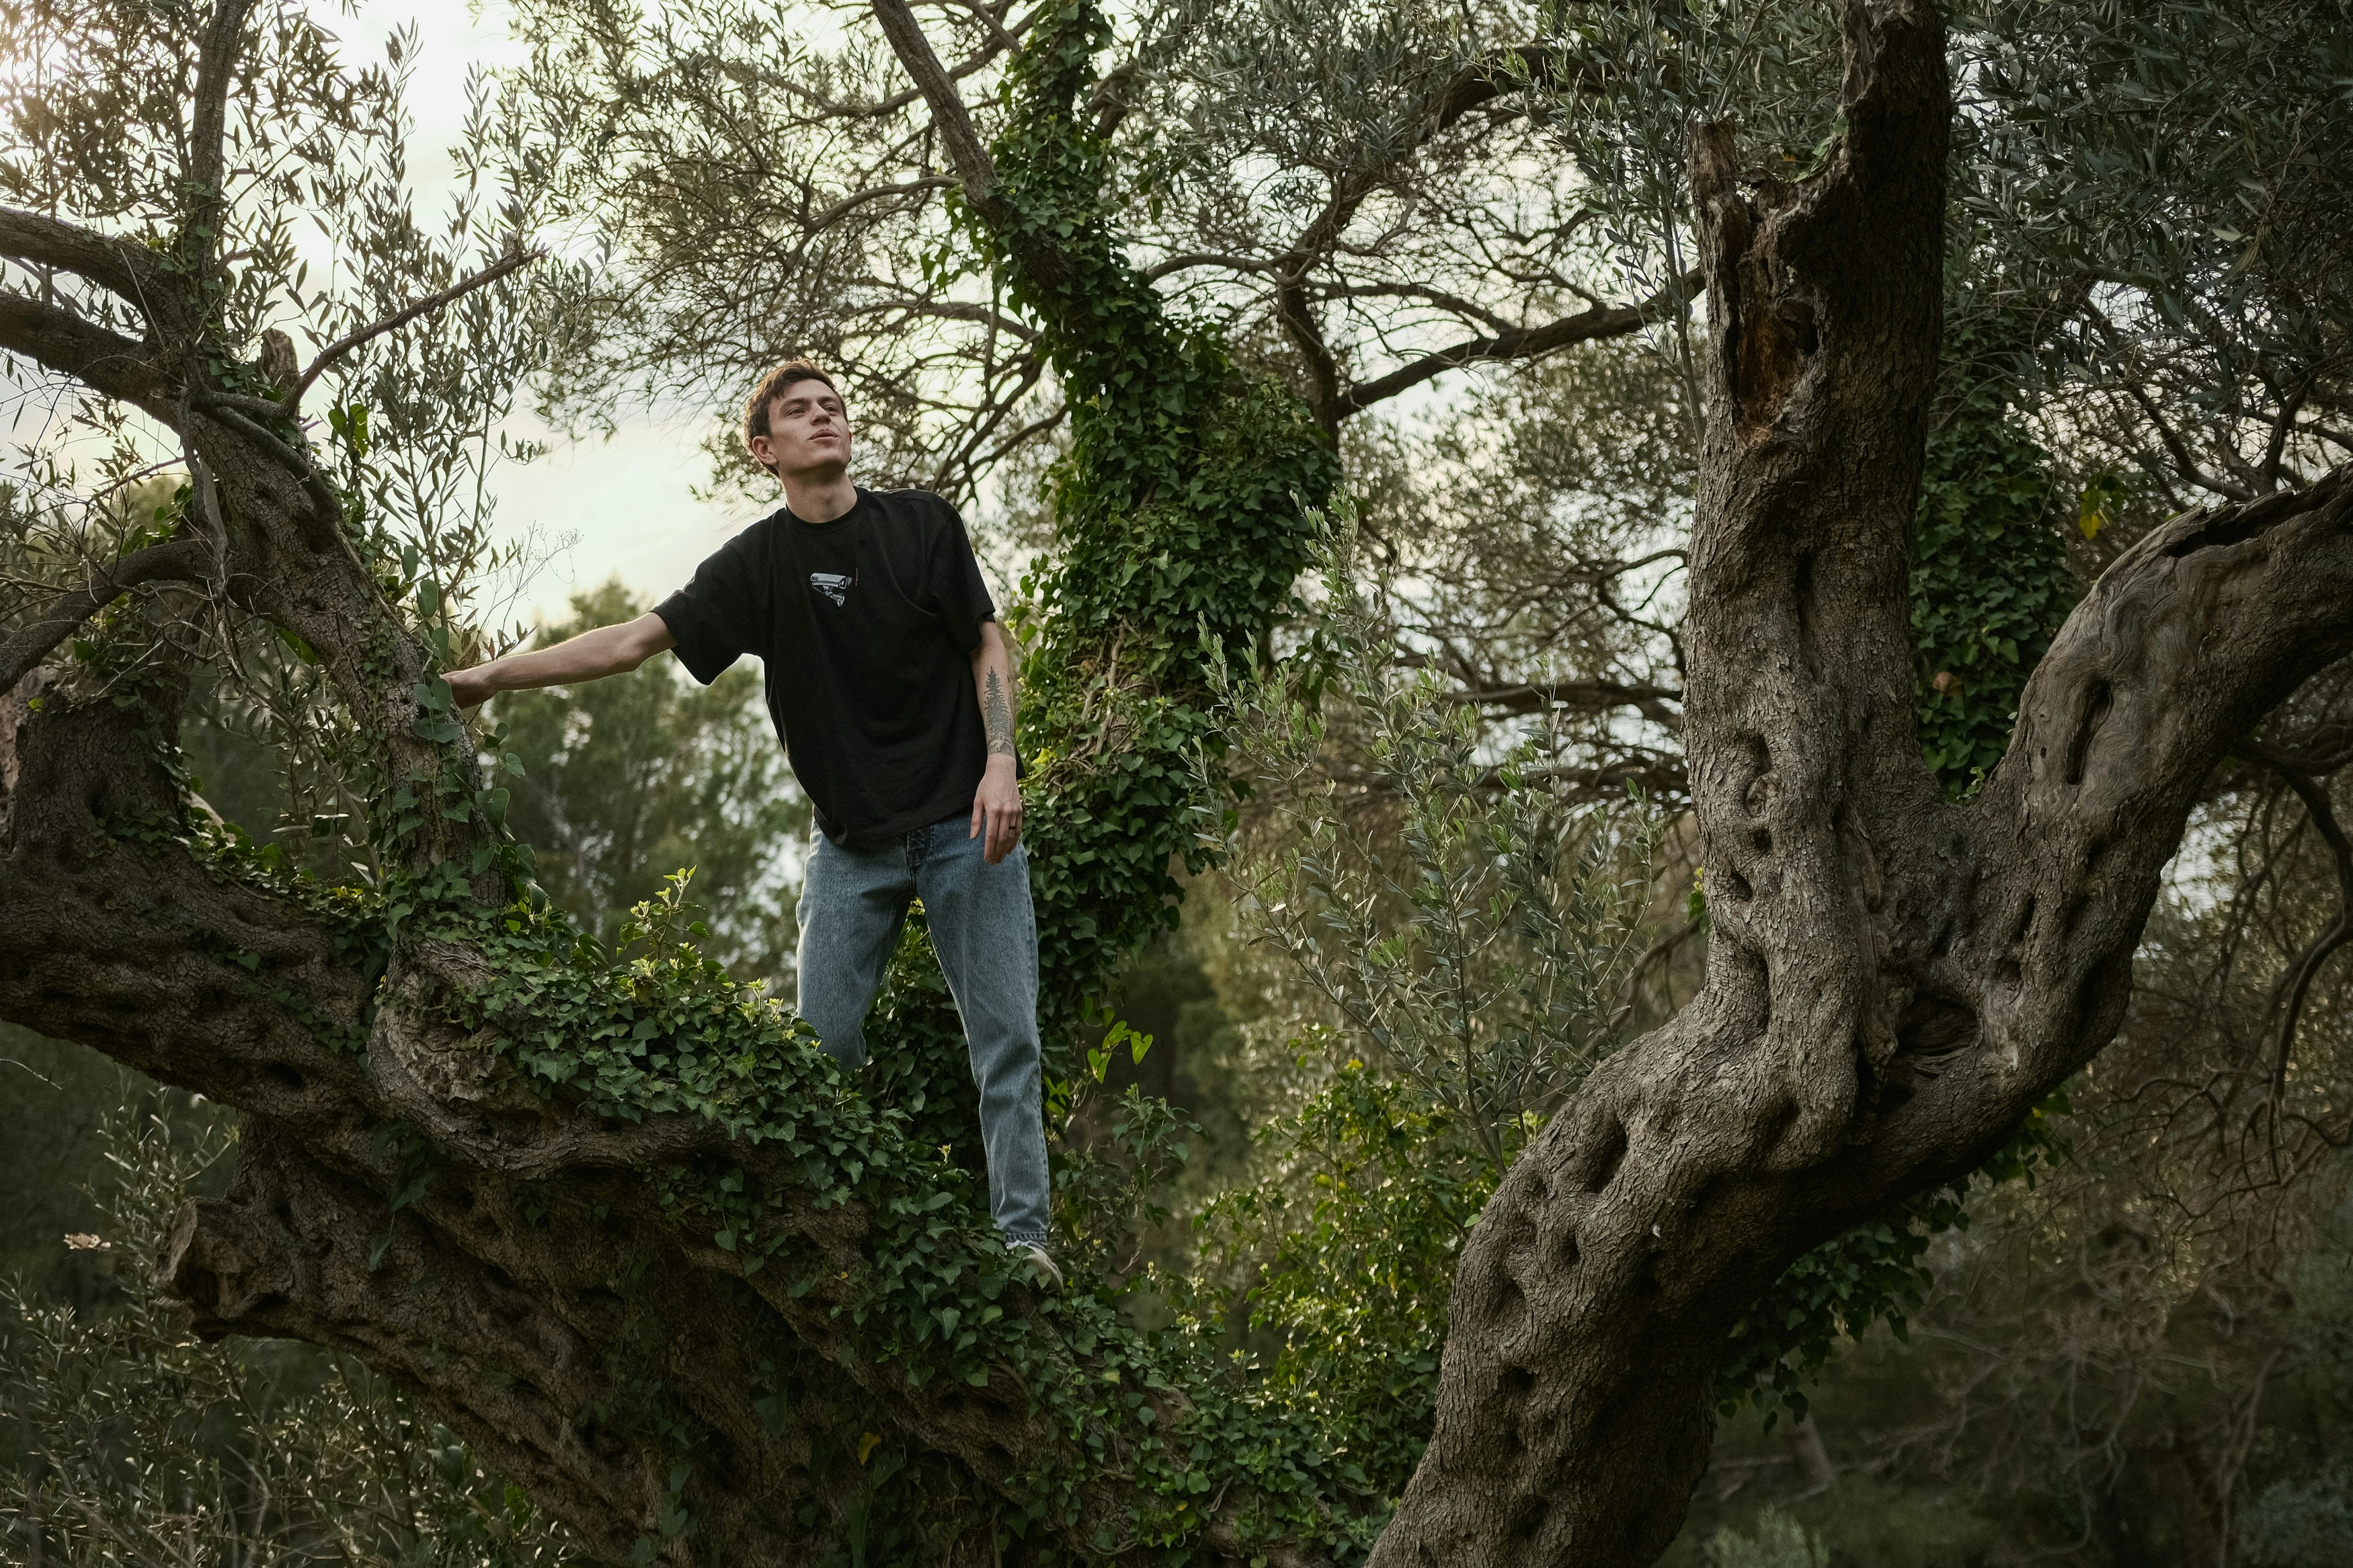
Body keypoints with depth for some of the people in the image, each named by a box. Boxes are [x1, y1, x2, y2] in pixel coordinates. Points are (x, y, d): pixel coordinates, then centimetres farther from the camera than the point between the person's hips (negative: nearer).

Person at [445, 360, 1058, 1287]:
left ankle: (1023, 1238, -3)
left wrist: (1001, 765, -11)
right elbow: (635, 640, -4)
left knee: (1003, 1036, -6)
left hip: (964, 825, -1)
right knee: (824, 1042, -3)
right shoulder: (757, 564, 0)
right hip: (852, 842, 1)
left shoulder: (923, 524, 1)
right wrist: (494, 677, -10)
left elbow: (986, 645, 3)